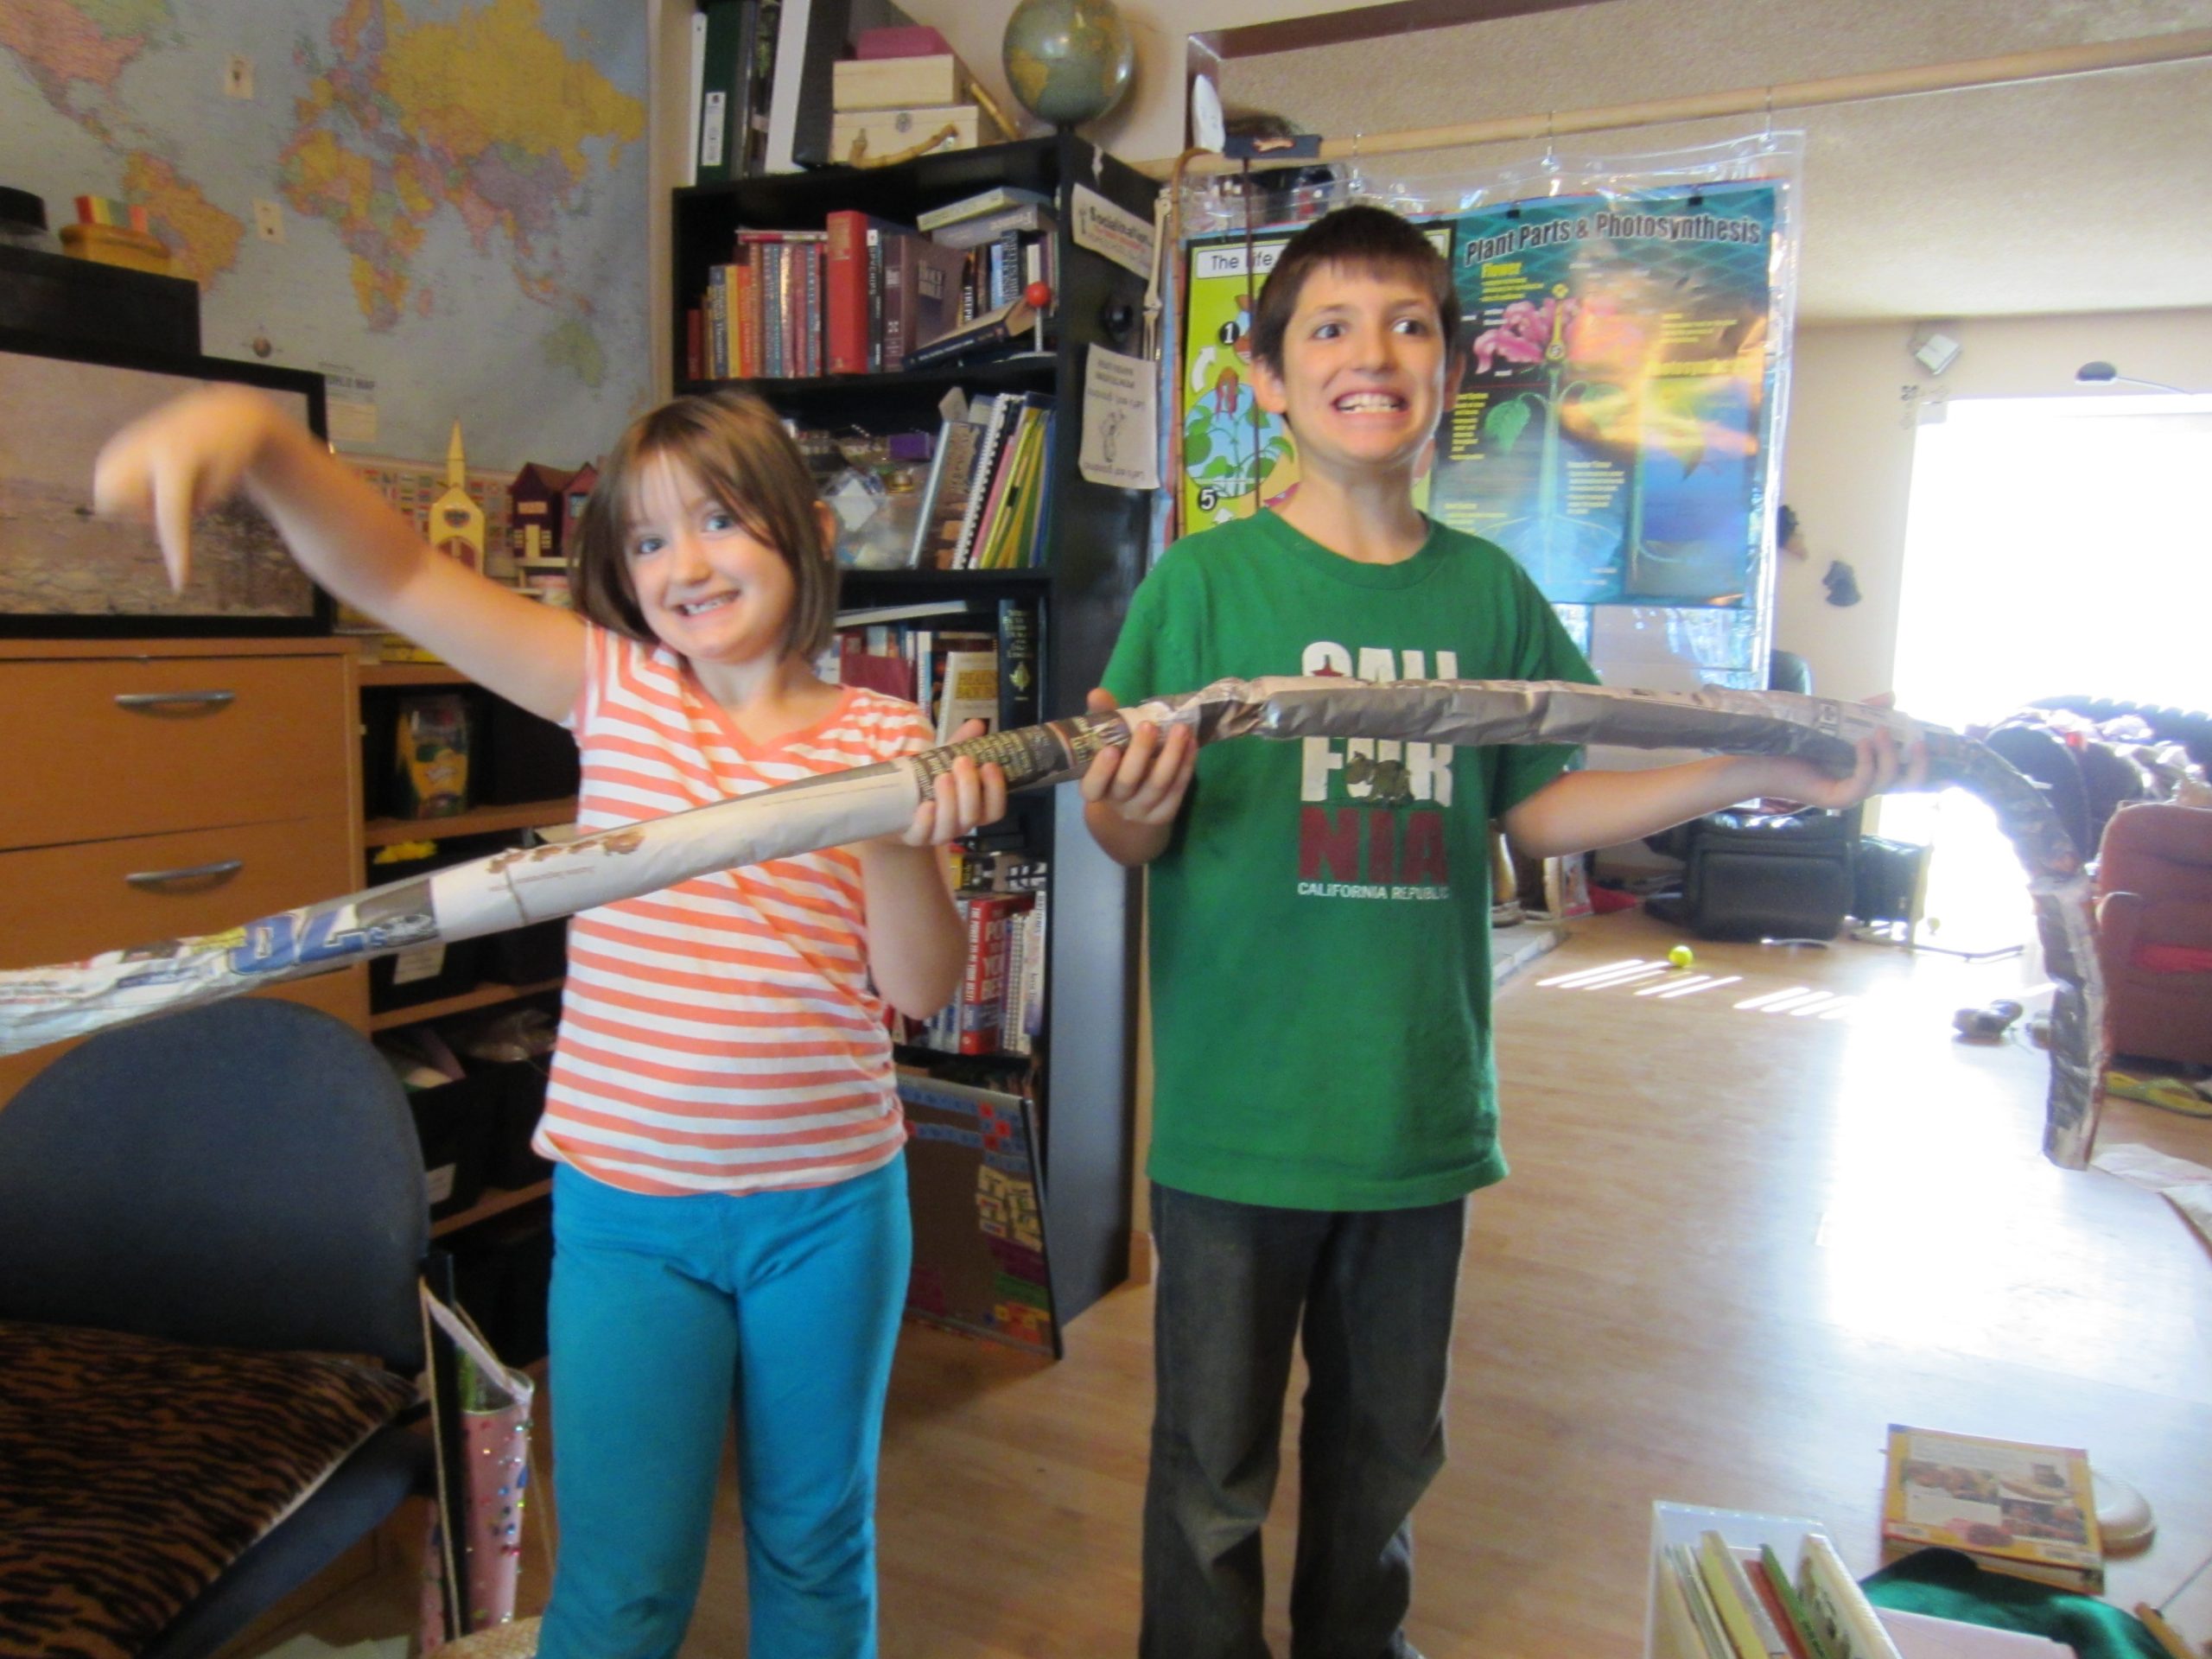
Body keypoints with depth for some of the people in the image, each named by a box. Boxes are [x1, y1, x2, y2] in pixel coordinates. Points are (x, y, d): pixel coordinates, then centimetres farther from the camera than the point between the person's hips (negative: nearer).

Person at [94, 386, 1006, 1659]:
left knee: (817, 1551, 20)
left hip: (830, 1203, 1)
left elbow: (921, 986, -8)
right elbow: (401, 576, -12)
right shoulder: (615, 690, -1)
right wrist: (257, 435, -30)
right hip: (626, 1206, 0)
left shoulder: (887, 738, -3)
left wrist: (903, 841, -26)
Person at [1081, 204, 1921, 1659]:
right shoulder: (1205, 580, -8)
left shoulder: (1490, 592, 3)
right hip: (1238, 1112, -3)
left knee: (1386, 1442, 22)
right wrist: (1134, 806, -31)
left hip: (1420, 1105, 4)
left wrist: (1751, 774, 2)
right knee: (1216, 1463, 11)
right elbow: (1133, 840, -8)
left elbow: (1538, 810, 8)